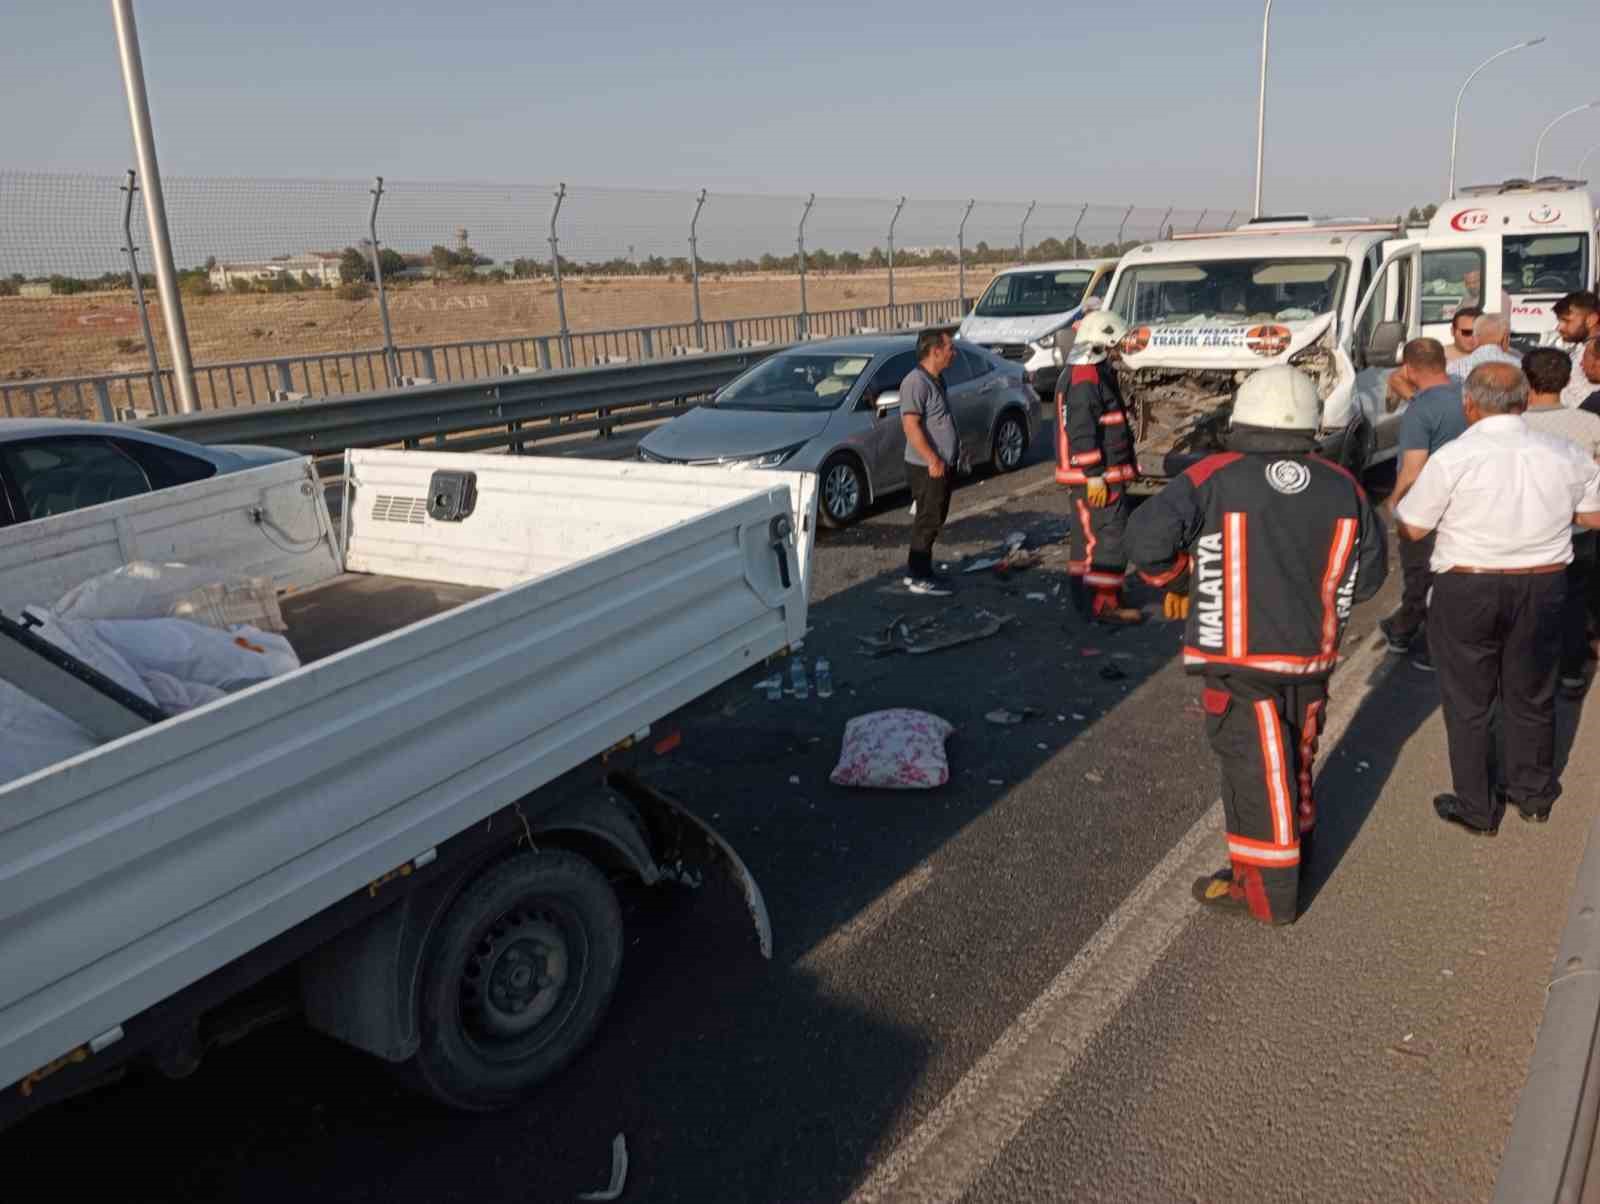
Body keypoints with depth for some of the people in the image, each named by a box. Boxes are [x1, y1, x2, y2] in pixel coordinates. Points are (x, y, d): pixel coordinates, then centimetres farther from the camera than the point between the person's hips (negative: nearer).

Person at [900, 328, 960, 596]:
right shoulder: (916, 381, -18)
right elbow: (911, 424, -24)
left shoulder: (937, 379, 13)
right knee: (928, 521, -5)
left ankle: (916, 570, 25)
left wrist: (955, 450, 19)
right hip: (928, 467, -10)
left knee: (934, 519, 15)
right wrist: (932, 459, -26)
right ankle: (919, 578, 3)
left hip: (943, 465, 10)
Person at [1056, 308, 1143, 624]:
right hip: (1096, 475, -11)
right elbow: (1081, 432, -24)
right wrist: (1094, 476, -24)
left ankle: (1084, 597, 24)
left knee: (1087, 535, 16)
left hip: (1088, 475, 11)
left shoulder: (1077, 375, 18)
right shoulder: (1086, 379, -17)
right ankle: (1104, 604, -6)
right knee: (1110, 538, -8)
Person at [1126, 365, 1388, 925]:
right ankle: (1296, 845, 41)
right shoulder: (1341, 487, 0)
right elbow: (1368, 569, 7)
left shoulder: (1214, 479, -13)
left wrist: (1176, 585, -3)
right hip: (1311, 654, 5)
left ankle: (1268, 889, 12)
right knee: (1296, 756, 22)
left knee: (1255, 767, 4)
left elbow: (1147, 535, -21)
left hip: (1238, 654, -4)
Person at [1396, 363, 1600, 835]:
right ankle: (1533, 794, 36)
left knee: (1467, 703, 10)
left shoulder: (1453, 459, -17)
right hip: (1543, 588, 4)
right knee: (1532, 697, 20)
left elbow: (1411, 529, -10)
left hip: (1468, 590, -4)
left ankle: (1476, 808, 19)